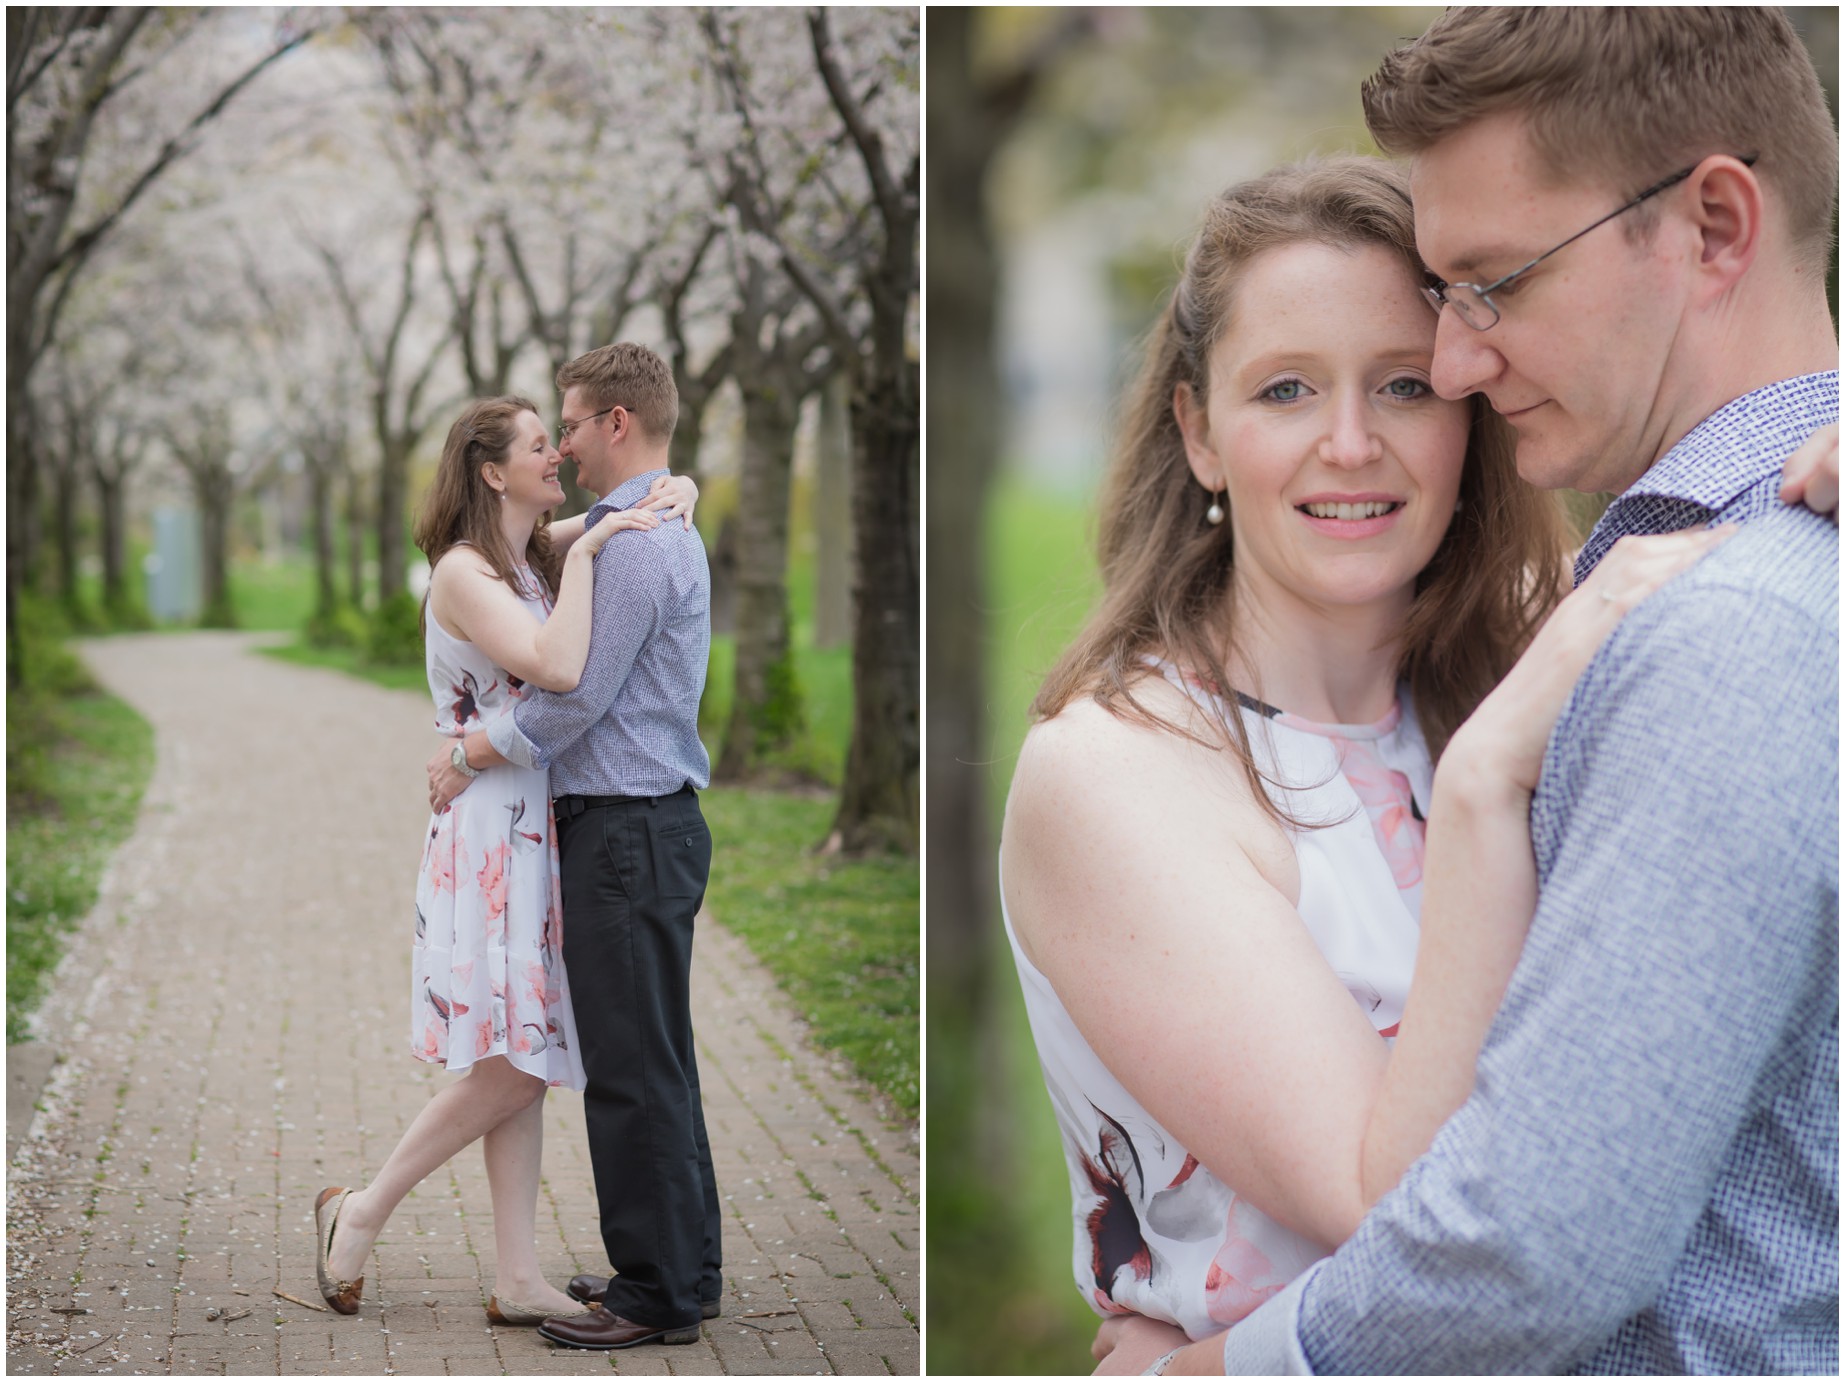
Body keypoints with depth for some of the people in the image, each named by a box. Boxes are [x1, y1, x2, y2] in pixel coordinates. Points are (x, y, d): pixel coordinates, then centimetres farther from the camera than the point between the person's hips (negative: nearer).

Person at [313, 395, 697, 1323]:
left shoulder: (541, 555, 13)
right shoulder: (464, 573, -11)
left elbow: (653, 487, 22)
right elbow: (558, 669, -27)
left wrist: (676, 497, -1)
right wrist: (583, 554, -19)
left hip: (542, 831, 8)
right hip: (492, 834, -8)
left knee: (527, 1064, 7)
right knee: (513, 1065, -9)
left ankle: (518, 1280, 10)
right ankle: (361, 1214, 6)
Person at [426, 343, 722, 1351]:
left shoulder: (632, 543, -18)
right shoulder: (669, 531, 16)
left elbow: (573, 699, -18)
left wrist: (466, 760, -5)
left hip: (626, 831, -11)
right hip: (651, 822, 11)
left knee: (631, 1069, -5)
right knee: (655, 1059, 16)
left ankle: (658, 1295, 2)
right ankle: (685, 1264, 25)